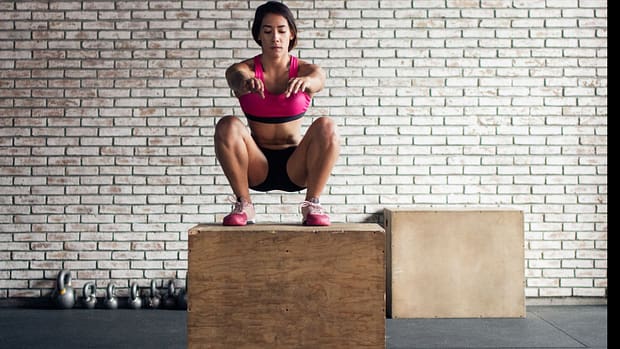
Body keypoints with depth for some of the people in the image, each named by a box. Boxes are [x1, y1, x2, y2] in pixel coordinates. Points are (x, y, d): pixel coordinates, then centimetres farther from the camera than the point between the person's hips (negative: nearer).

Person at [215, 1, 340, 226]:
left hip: (295, 167, 0)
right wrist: (246, 82, -54)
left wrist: (305, 81, -53)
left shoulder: (305, 70, -4)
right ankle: (243, 204, -15)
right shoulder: (243, 70, -4)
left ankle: (312, 204, -16)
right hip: (257, 167, 0)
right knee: (228, 126, -28)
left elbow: (318, 80, -28)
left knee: (326, 127, -28)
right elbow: (237, 77, -29)